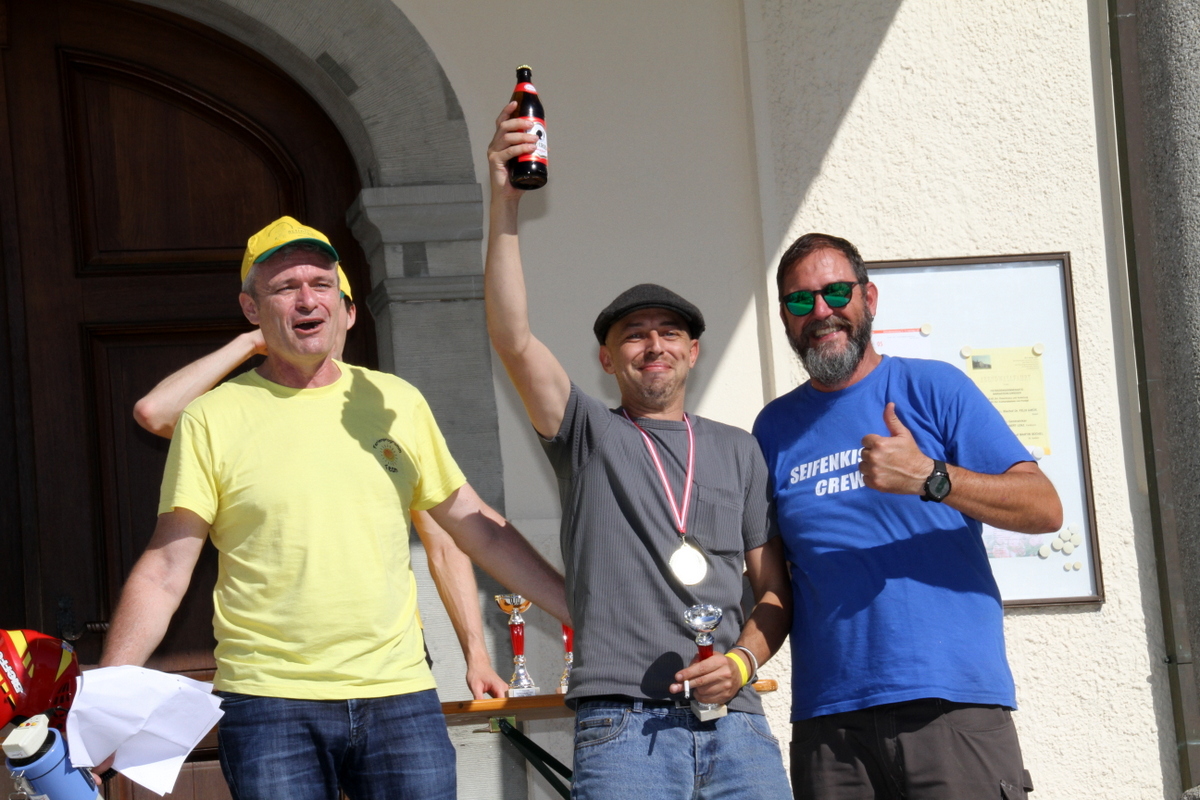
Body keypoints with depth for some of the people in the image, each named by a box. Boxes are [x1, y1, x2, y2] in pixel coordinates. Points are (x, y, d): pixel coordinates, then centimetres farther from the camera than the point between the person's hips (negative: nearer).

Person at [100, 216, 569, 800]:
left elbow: (480, 531, 16)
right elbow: (164, 572, -2)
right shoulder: (213, 419, 1)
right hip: (270, 706, -2)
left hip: (398, 695, 3)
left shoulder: (397, 402, 10)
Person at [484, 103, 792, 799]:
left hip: (735, 724, 3)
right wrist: (505, 204, -12)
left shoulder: (738, 451, 19)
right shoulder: (589, 434, 11)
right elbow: (514, 340, -5)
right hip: (623, 725, -3)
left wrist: (743, 660, -2)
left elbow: (775, 589, 18)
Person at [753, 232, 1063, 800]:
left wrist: (928, 477, -16)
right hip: (828, 719, 3)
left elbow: (1045, 509, -3)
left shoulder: (933, 388, 5)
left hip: (955, 705, -3)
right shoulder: (776, 427, 15)